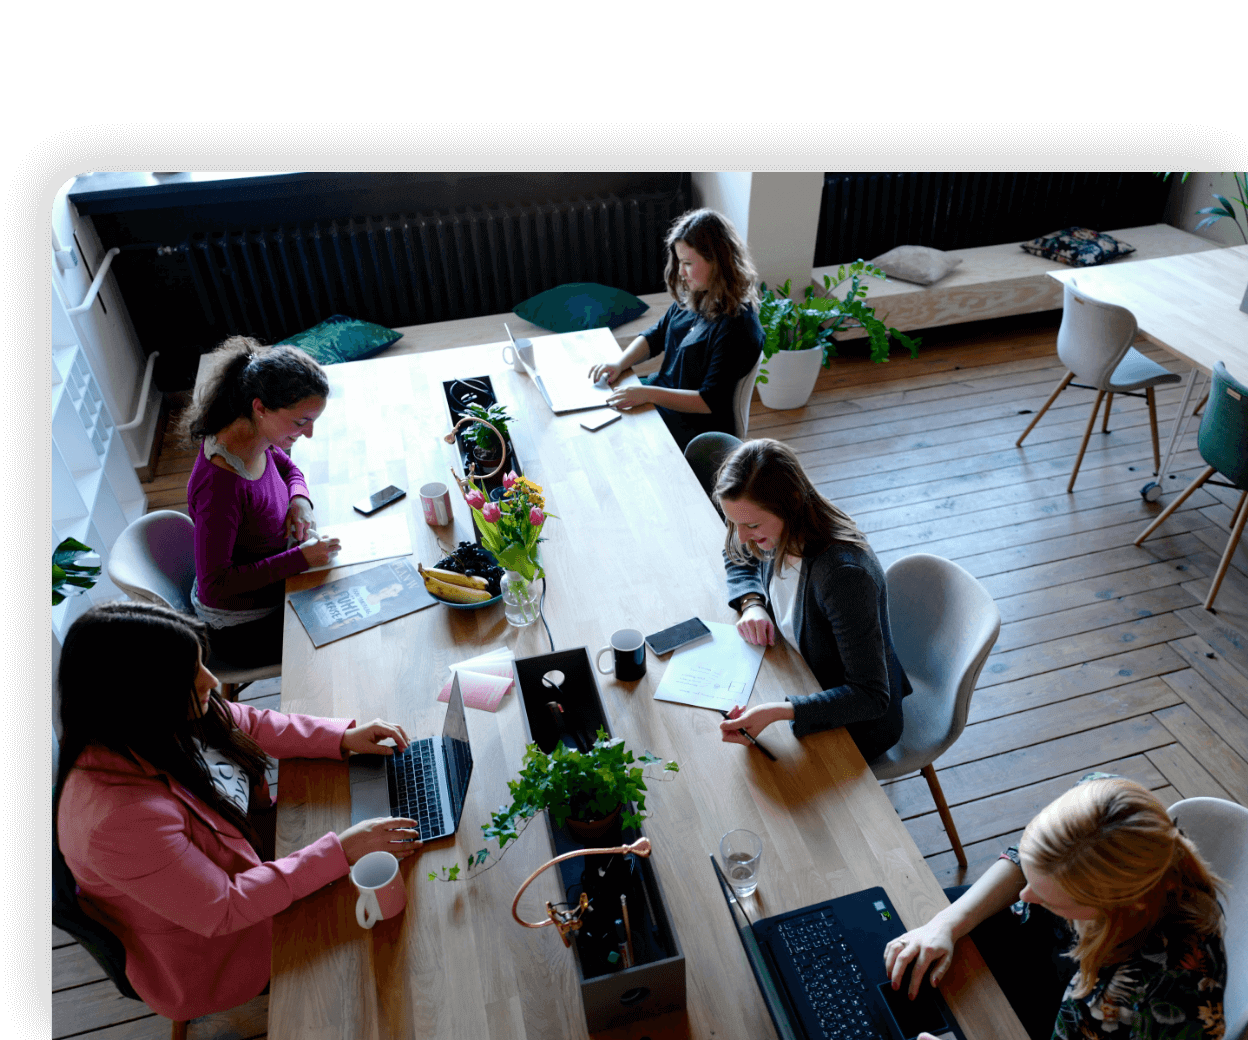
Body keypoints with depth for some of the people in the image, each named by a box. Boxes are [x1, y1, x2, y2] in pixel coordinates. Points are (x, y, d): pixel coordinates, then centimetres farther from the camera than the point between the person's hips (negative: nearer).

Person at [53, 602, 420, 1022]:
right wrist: (341, 851, -31)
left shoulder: (158, 721, -18)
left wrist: (344, 737, -10)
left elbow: (249, 724, 1)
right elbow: (223, 911, -32)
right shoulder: (120, 816, -40)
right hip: (213, 951, -7)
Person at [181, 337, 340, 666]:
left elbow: (287, 468, 13)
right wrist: (300, 558, -30)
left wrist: (300, 500, -9)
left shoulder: (257, 437, -11)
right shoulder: (220, 484, -36)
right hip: (243, 626, -8)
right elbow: (213, 586, -30)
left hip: (272, 587, 8)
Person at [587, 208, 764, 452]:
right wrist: (619, 363, -4)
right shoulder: (693, 298, 1)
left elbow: (711, 402, -26)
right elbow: (656, 335, 14)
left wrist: (649, 394, -31)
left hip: (693, 428, -8)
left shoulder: (738, 327, -24)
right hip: (662, 397, 8)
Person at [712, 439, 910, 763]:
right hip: (805, 681, 7)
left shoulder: (844, 574, -37)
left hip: (856, 723, -7)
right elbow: (738, 558, 11)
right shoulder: (781, 532, -15)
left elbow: (871, 698, -34)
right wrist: (751, 603, -10)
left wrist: (781, 711, -45)